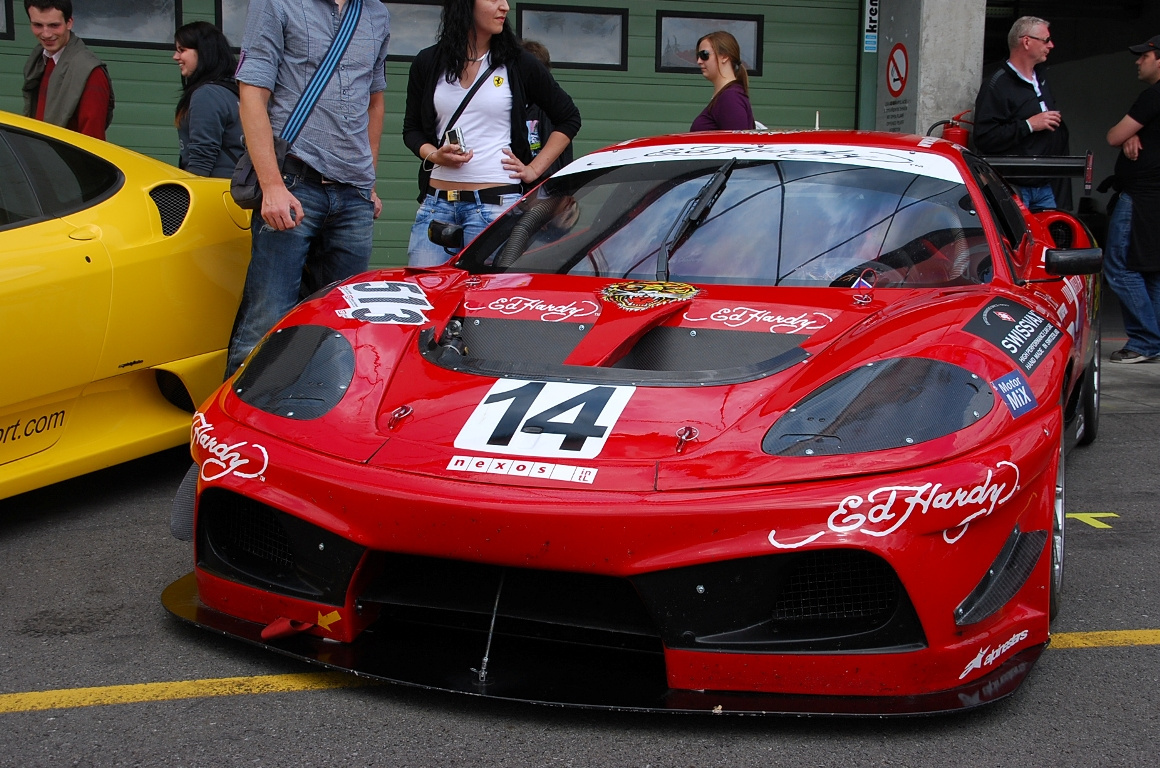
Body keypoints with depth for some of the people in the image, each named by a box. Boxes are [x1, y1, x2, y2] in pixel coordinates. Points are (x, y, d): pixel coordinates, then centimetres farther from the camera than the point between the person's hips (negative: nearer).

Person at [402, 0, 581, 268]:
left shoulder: (519, 65, 5)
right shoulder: (428, 63, 10)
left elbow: (568, 118, 13)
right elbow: (411, 128, 16)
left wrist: (534, 169, 5)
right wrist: (434, 155, -5)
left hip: (497, 203, -2)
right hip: (437, 201, 2)